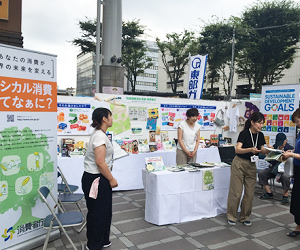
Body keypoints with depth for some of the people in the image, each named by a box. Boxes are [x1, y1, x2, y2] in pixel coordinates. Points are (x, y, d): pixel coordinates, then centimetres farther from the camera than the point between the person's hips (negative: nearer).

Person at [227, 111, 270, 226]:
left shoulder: (260, 135, 4)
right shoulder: (244, 133, -15)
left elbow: (262, 151, 11)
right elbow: (237, 150, -25)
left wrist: (268, 150, -10)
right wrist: (250, 149, -41)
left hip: (252, 165, 6)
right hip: (239, 164, -6)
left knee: (250, 193, 7)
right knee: (236, 192, -1)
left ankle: (245, 217, 22)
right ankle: (231, 216, 15)